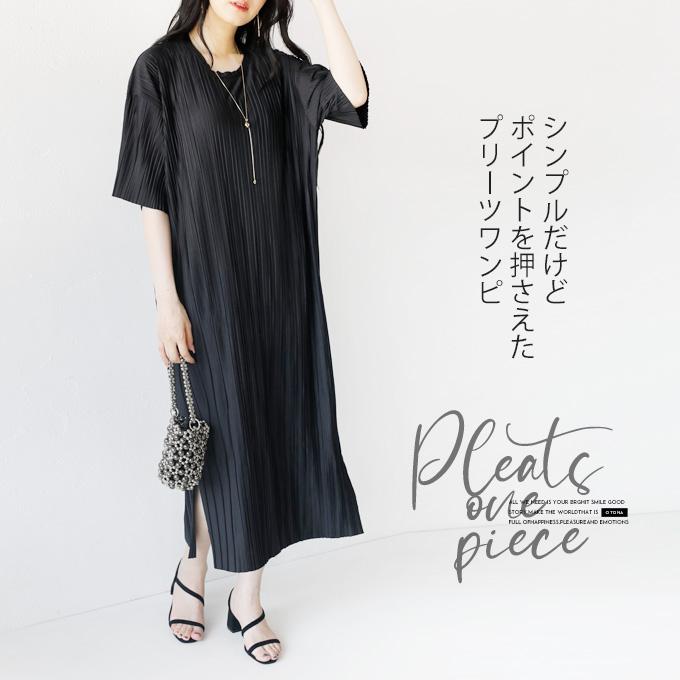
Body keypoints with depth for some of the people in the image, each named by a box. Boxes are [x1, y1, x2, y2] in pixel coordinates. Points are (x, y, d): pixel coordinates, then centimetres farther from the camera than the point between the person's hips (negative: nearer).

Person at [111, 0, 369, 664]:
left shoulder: (272, 68, 10)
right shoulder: (161, 67, -3)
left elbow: (353, 93, -8)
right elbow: (151, 192, -8)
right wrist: (167, 300, -13)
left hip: (276, 280, 5)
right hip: (207, 280, -4)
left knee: (271, 424, 7)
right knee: (222, 433, 4)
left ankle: (248, 594, 22)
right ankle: (193, 570, 31)